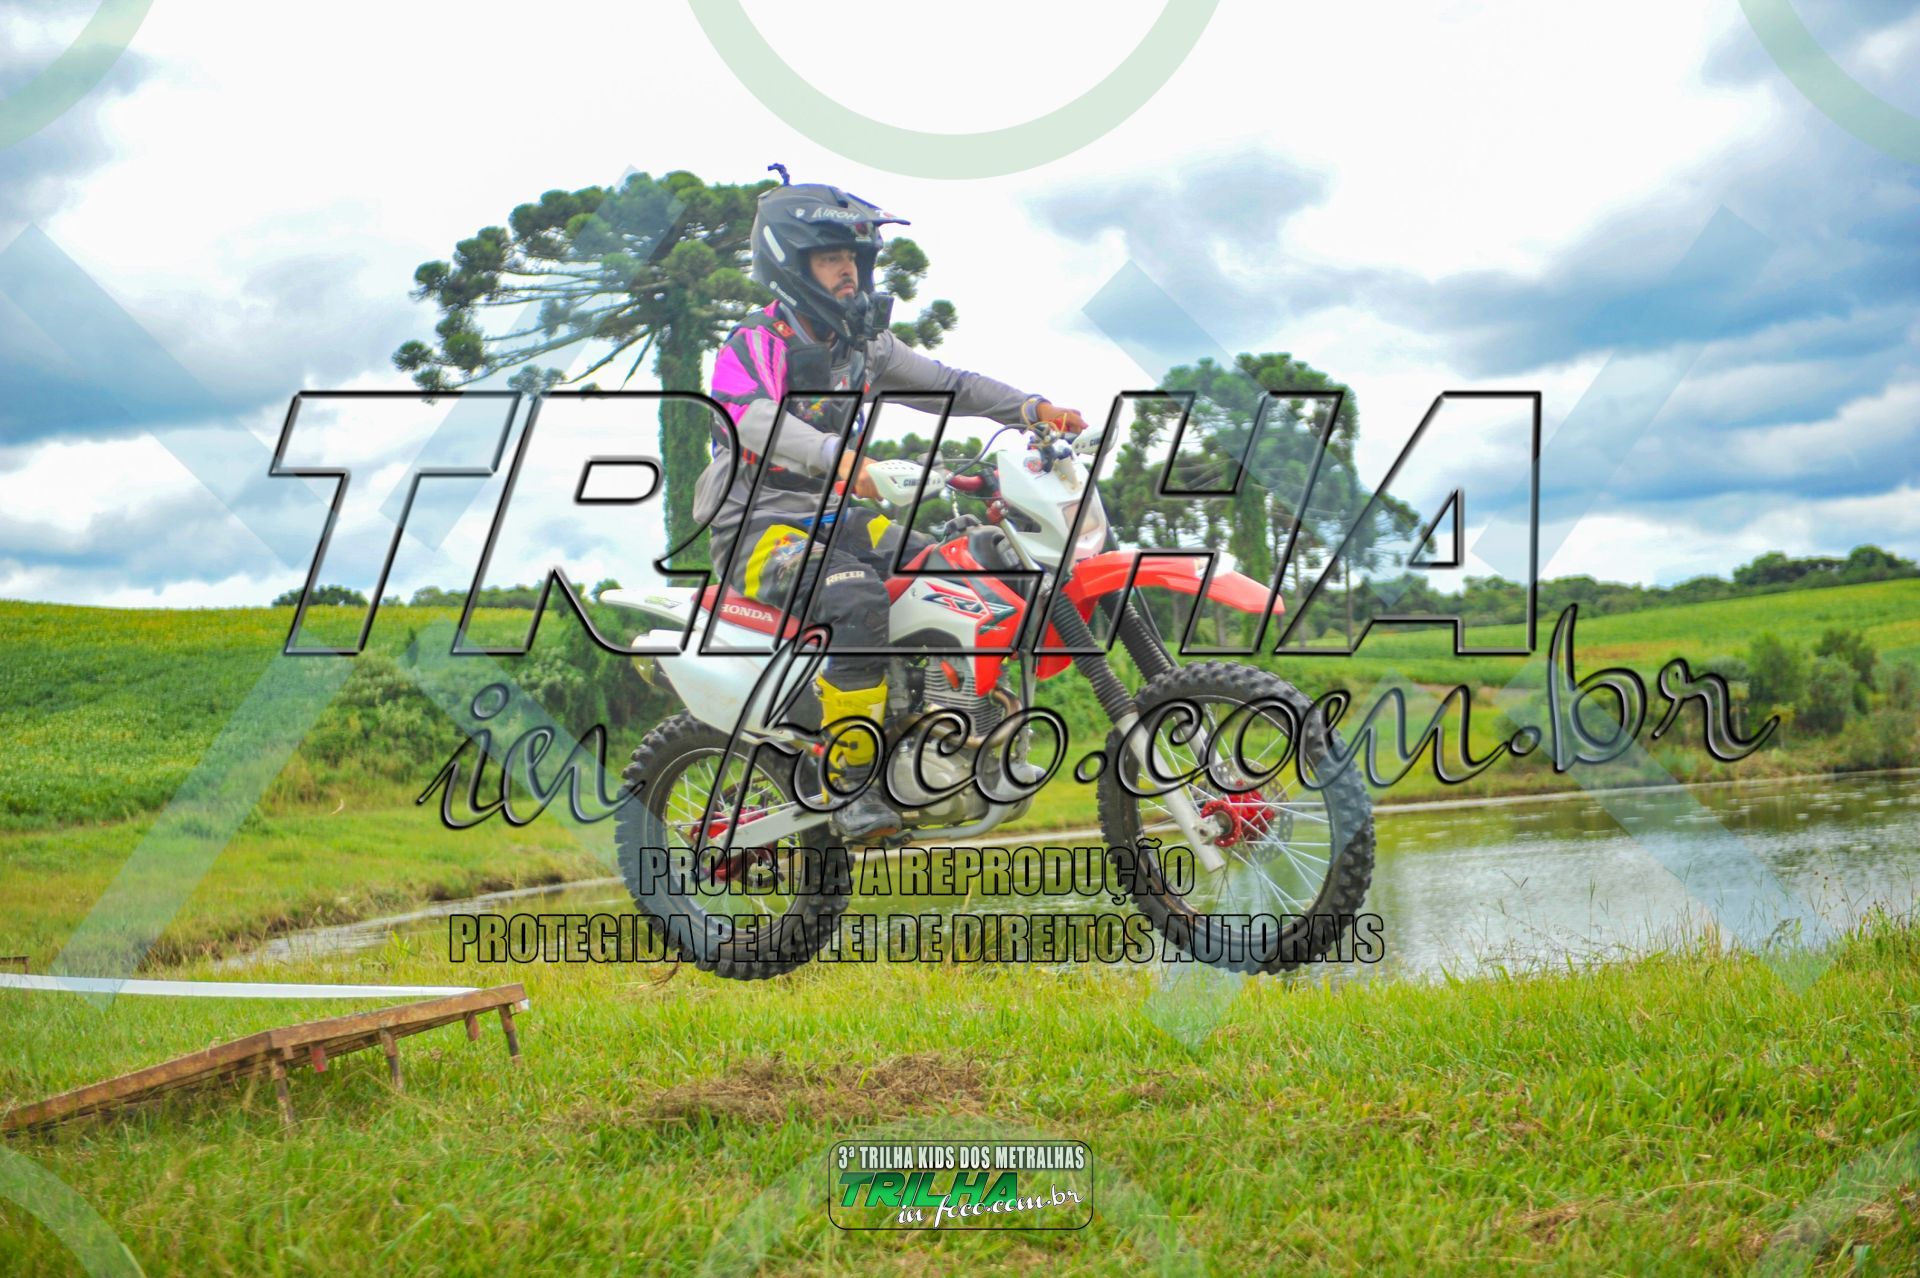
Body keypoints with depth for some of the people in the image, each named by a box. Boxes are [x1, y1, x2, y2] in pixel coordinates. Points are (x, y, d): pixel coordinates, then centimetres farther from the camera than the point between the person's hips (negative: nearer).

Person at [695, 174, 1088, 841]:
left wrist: (1031, 408, -7)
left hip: (838, 517, 8)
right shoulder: (752, 345, -10)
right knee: (857, 597, -35)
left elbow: (944, 383, 9)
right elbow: (752, 418, -31)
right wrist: (834, 453, -50)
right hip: (760, 527, -8)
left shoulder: (863, 344, 14)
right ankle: (850, 785, -28)